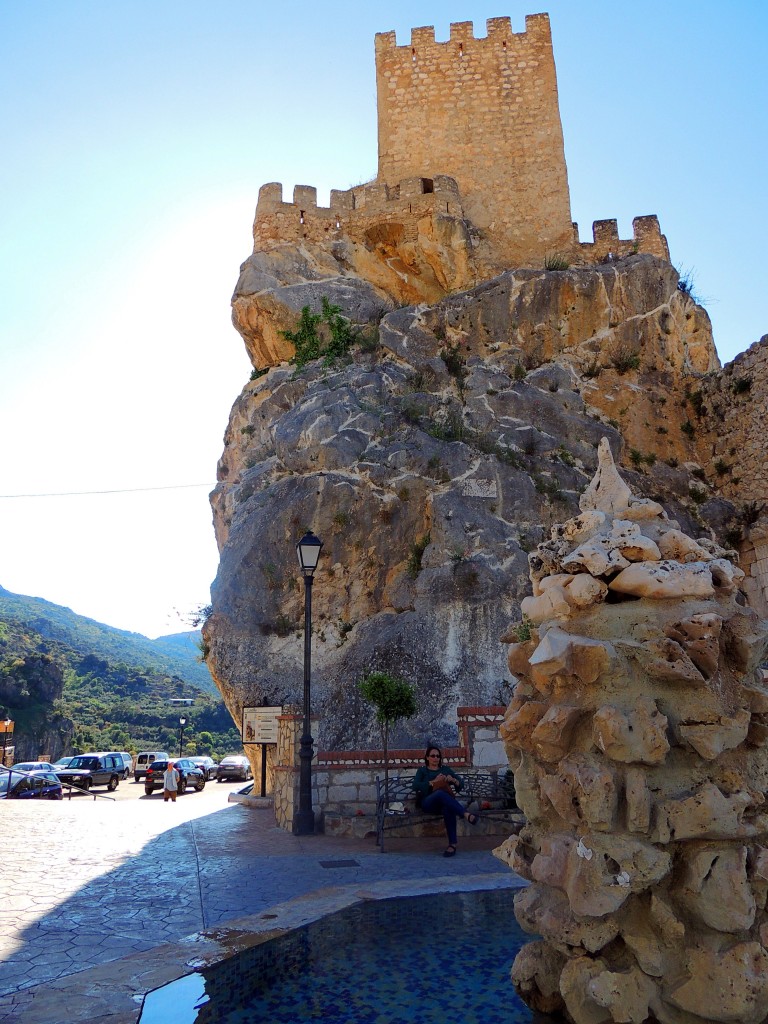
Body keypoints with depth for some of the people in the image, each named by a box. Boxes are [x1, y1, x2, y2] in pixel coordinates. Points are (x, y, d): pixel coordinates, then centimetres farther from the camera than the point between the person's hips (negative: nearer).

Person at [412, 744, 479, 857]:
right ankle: (465, 814, -44)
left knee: (447, 809, -38)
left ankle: (453, 843, -38)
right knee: (440, 793, -38)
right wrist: (433, 781, -10)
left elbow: (460, 784, 18)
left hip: (445, 801, 2)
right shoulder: (422, 770, 19)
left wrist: (453, 780, -5)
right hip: (428, 803, -2)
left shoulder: (446, 769, 24)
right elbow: (415, 785, -1)